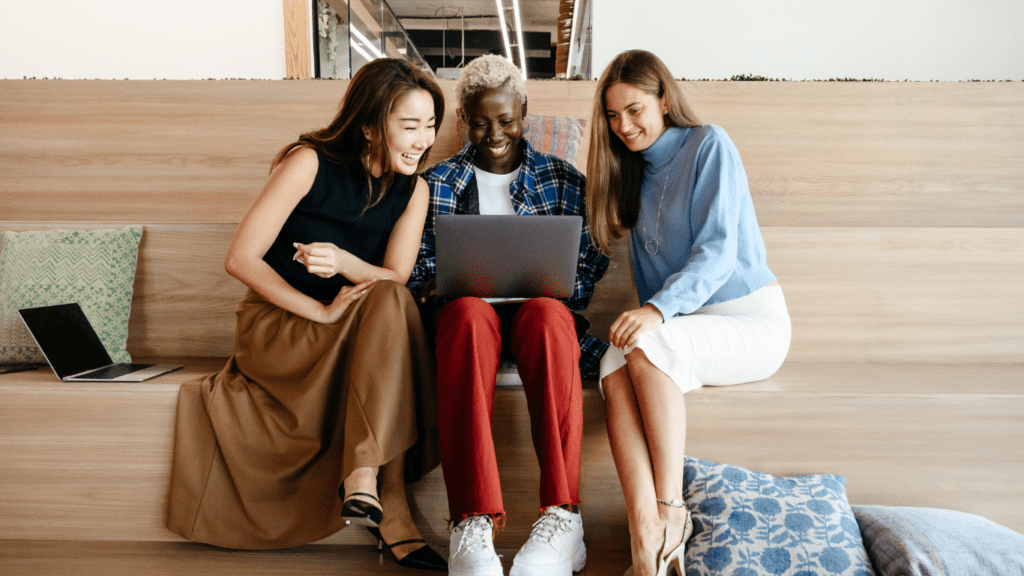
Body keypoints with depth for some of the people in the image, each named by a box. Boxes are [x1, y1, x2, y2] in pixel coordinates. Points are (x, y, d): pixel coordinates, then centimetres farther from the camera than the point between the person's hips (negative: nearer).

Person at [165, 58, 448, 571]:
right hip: (275, 324, -4)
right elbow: (240, 259, -14)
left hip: (359, 335, 5)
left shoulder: (413, 189, 4)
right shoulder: (309, 163, -11)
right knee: (390, 305, -31)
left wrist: (343, 261, -30)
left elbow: (395, 278, -9)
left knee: (388, 304, -30)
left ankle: (361, 479, -33)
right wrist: (322, 311, -23)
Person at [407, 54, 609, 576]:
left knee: (547, 314, -38)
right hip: (465, 311, 0)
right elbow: (417, 269, 13)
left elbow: (587, 268, 9)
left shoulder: (562, 179, 16)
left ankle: (561, 514, -41)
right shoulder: (437, 183, 18)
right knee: (468, 314, -38)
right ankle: (473, 522, -45)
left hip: (541, 308, 0)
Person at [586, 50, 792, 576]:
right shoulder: (635, 173, 17)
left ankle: (671, 512, -22)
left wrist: (658, 310, -29)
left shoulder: (709, 145, -3)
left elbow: (718, 250, -16)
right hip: (681, 326, 5)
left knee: (646, 347, -34)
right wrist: (646, 313, 0)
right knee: (614, 365, -28)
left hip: (752, 321, -5)